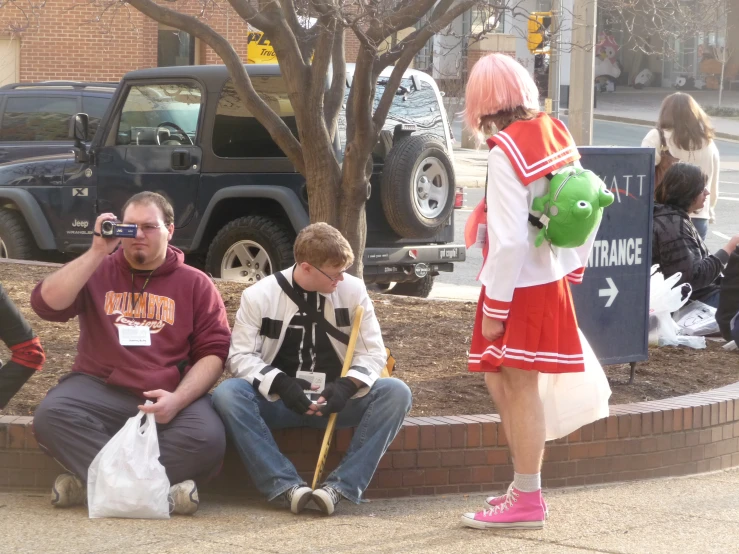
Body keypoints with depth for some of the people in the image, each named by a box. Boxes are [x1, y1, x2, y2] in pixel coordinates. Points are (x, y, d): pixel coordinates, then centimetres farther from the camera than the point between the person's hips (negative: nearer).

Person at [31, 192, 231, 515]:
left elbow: (214, 352, 4)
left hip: (170, 397, 0)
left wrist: (178, 399, -14)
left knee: (207, 438, -33)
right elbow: (47, 305, -6)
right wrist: (97, 251, -9)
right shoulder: (98, 272, 11)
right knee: (51, 415, -32)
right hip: (100, 390, 0)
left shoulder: (195, 284, 10)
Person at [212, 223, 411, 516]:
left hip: (335, 400, 1)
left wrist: (346, 386, -19)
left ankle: (340, 486, -34)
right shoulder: (259, 295, -4)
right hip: (279, 401, -1)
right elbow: (240, 356, -5)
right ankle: (288, 486, -37)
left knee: (396, 392, -25)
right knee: (227, 394, -31)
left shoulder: (353, 289, 0)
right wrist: (280, 384, -23)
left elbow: (373, 352, 1)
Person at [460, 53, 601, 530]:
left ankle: (527, 501, 4)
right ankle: (524, 488, 21)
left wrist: (494, 307, -17)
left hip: (521, 285, -8)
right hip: (549, 280, 8)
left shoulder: (507, 151, -19)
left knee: (519, 387, -2)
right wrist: (575, 268, 20)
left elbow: (509, 239, -22)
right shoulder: (555, 134, 5)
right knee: (504, 382, 16)